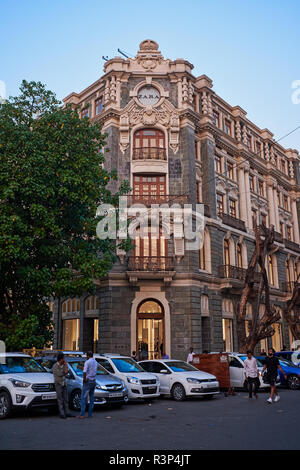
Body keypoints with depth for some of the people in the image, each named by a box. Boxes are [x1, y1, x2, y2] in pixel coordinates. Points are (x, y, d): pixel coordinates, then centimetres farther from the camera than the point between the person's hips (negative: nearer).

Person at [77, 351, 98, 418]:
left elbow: (85, 372, -20)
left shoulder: (87, 362, -11)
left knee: (83, 397, -3)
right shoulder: (96, 362, 11)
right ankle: (90, 414, 11)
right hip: (94, 381, 7)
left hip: (88, 381, -7)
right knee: (91, 398, 9)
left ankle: (82, 414, -5)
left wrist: (84, 379, -7)